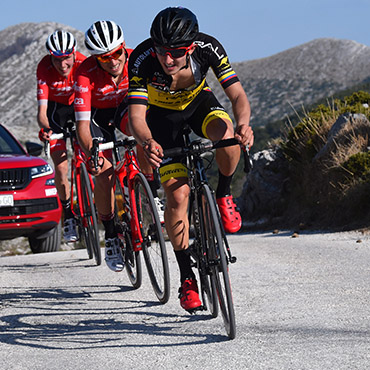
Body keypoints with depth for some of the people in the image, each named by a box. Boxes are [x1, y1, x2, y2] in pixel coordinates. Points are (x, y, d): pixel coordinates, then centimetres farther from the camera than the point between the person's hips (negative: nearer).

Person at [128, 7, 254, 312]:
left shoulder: (208, 48, -31)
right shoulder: (143, 59, -34)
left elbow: (238, 95, -31)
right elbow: (136, 117, -36)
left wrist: (243, 124, -52)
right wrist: (147, 142, -58)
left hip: (198, 100, 1)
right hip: (162, 113, -1)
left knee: (227, 135, -35)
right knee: (177, 195, -13)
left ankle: (224, 195, -6)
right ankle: (187, 276, 0)